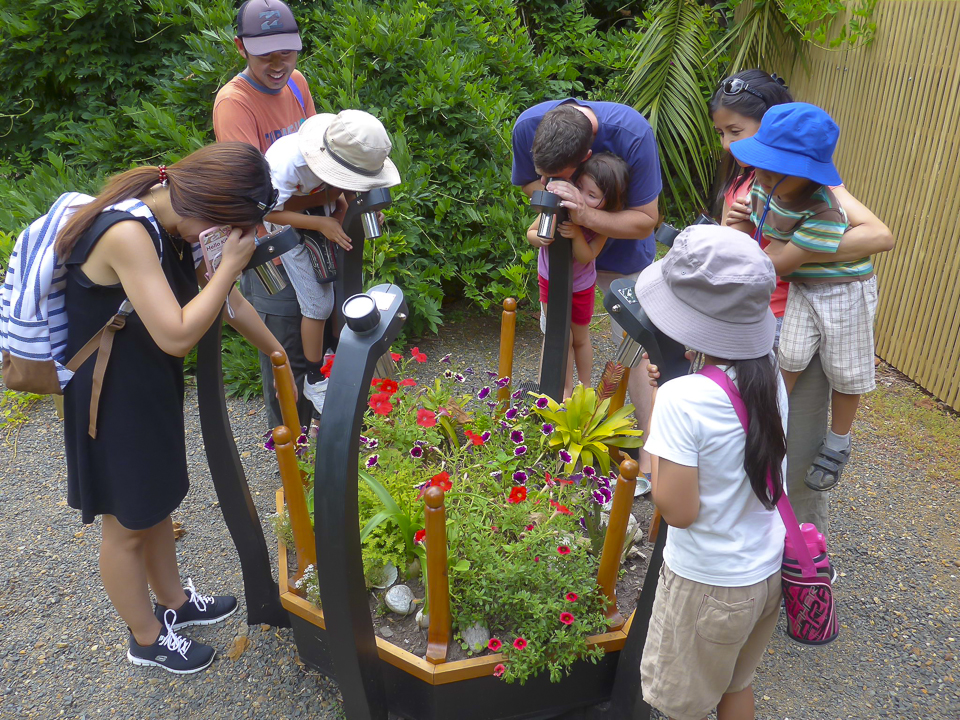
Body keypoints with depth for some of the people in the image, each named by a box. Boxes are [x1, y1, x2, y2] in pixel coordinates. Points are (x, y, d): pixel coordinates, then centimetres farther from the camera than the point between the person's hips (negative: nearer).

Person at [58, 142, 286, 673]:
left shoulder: (175, 224, -2)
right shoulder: (127, 233, -31)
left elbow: (227, 300, 8)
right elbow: (177, 335, -32)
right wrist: (231, 264, -25)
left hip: (152, 385, 9)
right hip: (110, 398, -8)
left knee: (158, 499, 25)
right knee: (128, 524, 11)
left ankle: (174, 600, 47)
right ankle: (147, 640, 33)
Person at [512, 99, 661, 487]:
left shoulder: (632, 133, -36)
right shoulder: (527, 125, -26)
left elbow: (647, 220, -29)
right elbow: (528, 182, -6)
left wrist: (585, 215, -44)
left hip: (619, 246, -3)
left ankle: (650, 454, 5)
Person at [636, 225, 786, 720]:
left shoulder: (682, 400, -30)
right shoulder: (770, 375, -10)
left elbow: (678, 510, -25)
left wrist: (651, 445, -11)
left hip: (707, 585, -6)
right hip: (769, 569, 6)